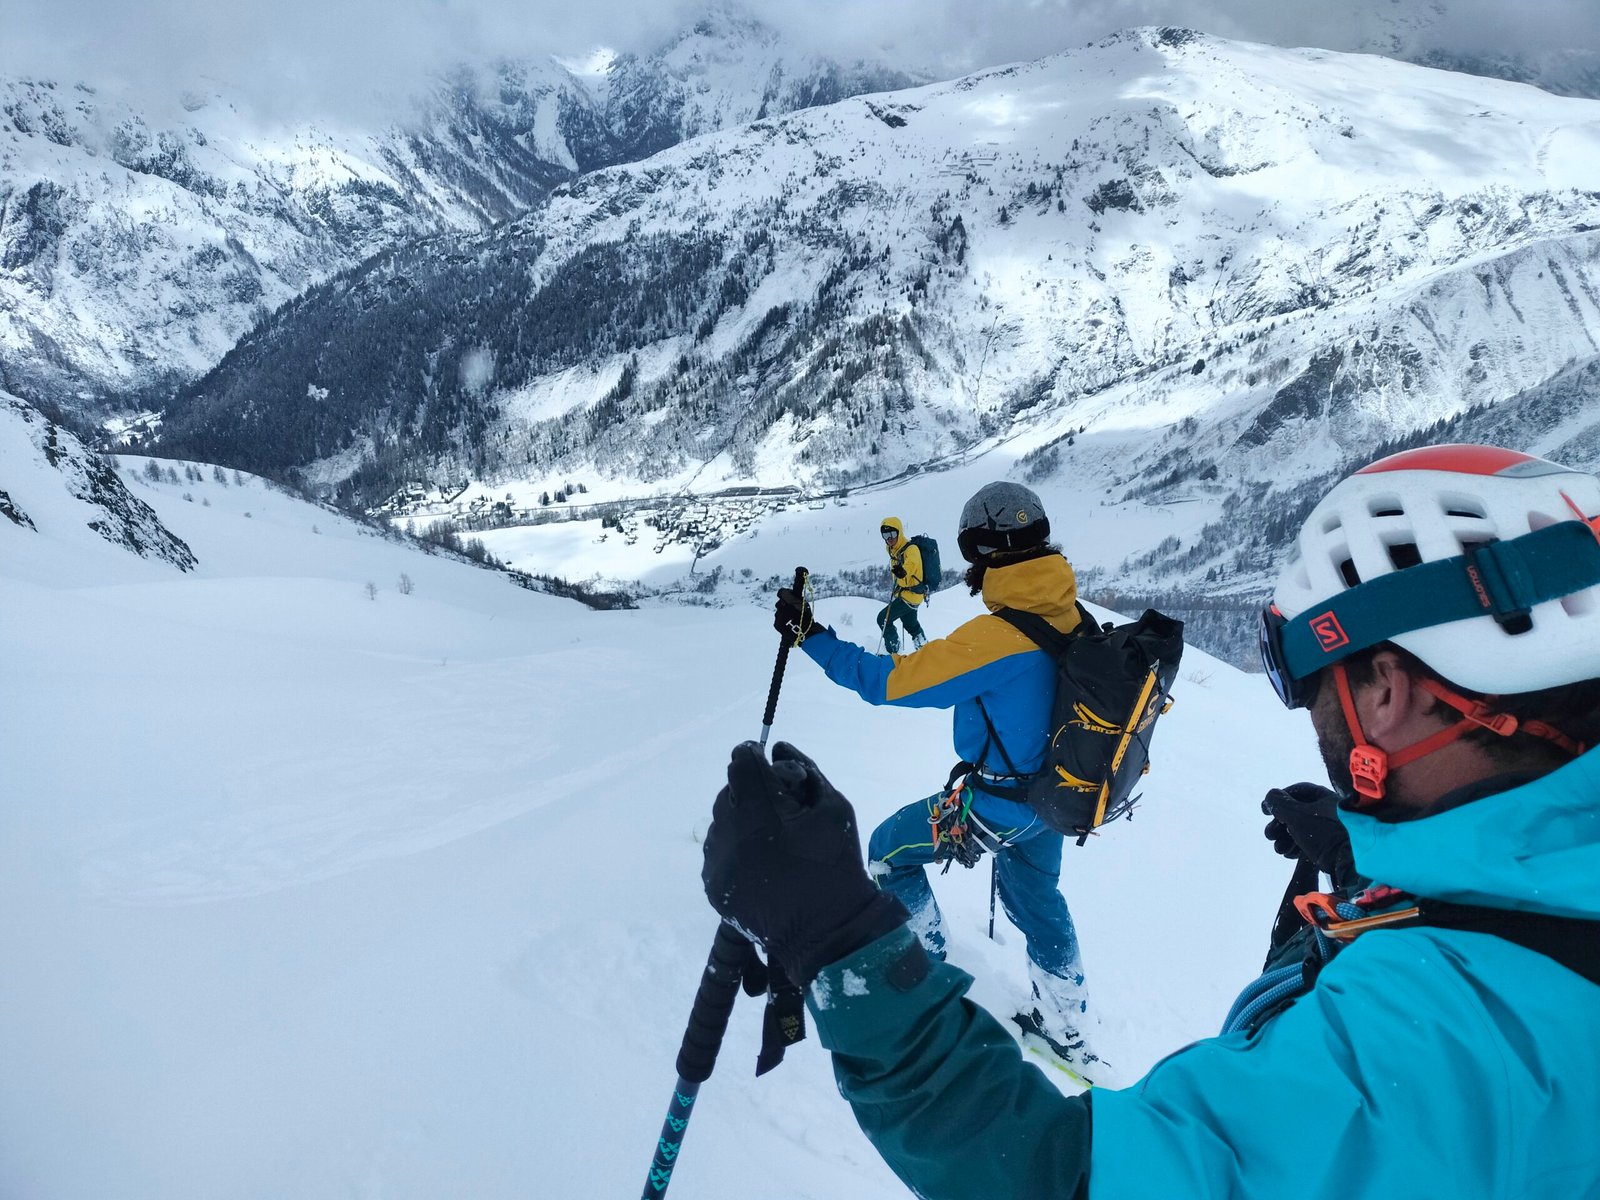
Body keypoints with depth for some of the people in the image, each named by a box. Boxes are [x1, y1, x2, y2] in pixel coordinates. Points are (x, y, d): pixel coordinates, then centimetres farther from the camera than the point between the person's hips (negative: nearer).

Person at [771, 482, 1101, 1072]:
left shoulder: (995, 636, -31)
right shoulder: (1071, 618, -7)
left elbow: (891, 679, -25)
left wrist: (811, 635, -18)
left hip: (998, 806, -8)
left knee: (889, 849, 14)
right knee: (1035, 895, 26)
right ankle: (1065, 1024, 37)